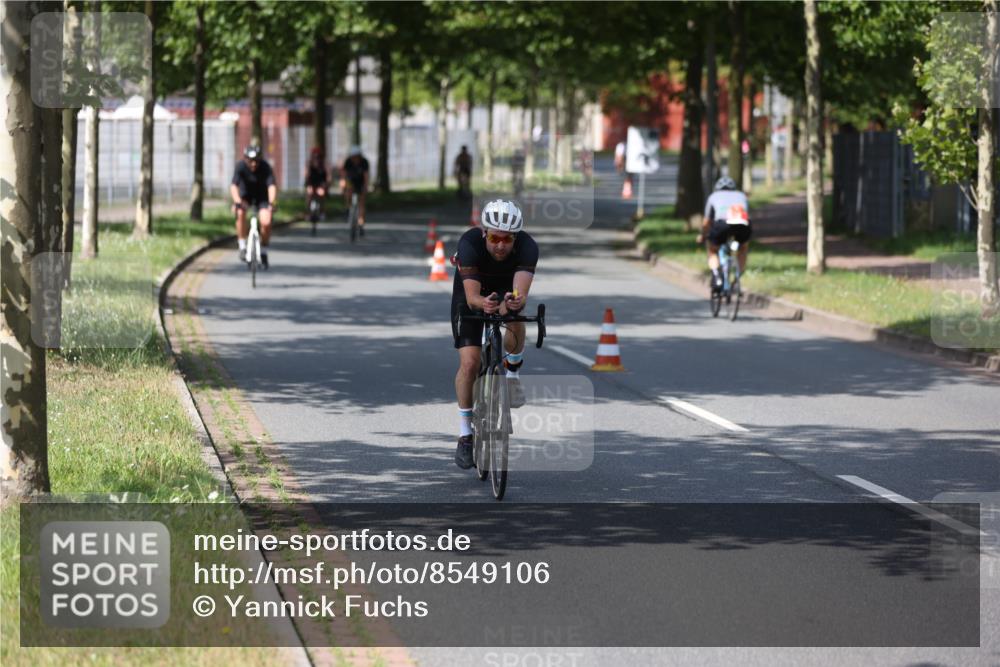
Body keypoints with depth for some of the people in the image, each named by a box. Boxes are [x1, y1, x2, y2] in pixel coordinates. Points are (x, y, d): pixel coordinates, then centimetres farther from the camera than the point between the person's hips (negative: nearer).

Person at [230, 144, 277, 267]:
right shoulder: (241, 166, -25)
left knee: (266, 223, -19)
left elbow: (272, 186, -35)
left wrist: (271, 203, -51)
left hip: (262, 196, 0)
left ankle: (263, 251, 6)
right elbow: (233, 186, -34)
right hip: (245, 195, 0)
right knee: (240, 213, -31)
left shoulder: (265, 167, -26)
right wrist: (237, 202, -50)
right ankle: (242, 246, -18)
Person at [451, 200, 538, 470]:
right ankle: (465, 435, 0)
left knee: (513, 317, -36)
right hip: (472, 295, -1)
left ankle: (513, 369, -5)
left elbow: (521, 292, -47)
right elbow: (471, 296, -44)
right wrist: (483, 303, -67)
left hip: (506, 289, 1)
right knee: (469, 363, -15)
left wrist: (516, 301, -70)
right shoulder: (470, 243, -35)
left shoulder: (527, 247, -33)